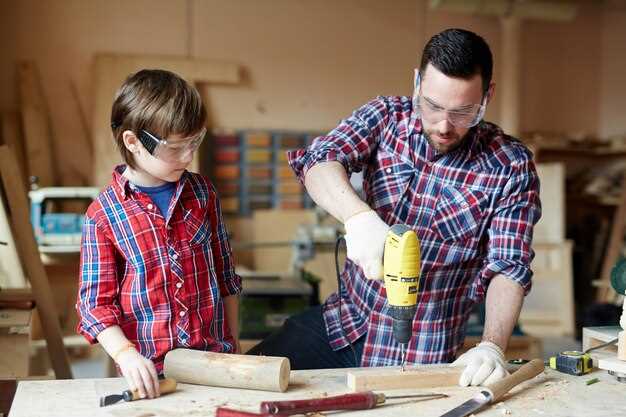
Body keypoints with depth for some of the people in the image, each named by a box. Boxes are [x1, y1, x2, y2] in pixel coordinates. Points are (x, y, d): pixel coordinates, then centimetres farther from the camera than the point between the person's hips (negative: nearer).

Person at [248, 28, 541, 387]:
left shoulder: (511, 166, -10)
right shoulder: (386, 117, -4)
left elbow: (509, 268, -11)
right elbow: (319, 160, -20)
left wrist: (493, 346, -27)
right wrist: (358, 216, -40)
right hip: (344, 320, 3)